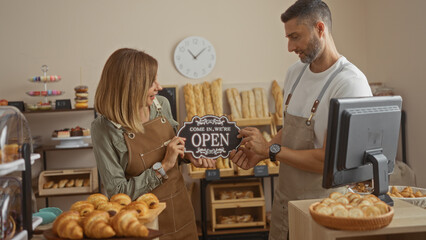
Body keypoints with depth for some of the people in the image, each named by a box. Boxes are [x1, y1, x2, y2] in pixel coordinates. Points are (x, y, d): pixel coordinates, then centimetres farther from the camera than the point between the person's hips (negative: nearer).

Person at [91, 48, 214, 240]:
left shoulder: (161, 105, -6)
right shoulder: (104, 128, -20)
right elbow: (117, 192, -19)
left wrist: (188, 154, -4)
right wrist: (163, 167, -23)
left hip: (181, 212, 5)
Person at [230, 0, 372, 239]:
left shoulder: (351, 84, -21)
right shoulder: (295, 72, 5)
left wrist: (271, 149, -17)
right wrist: (259, 153, -1)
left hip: (321, 202, -7)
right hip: (284, 197, 7)